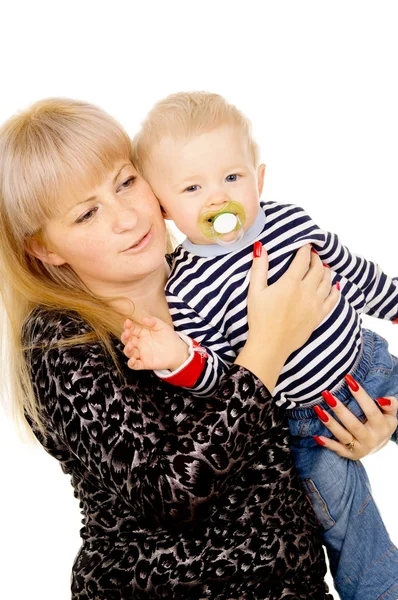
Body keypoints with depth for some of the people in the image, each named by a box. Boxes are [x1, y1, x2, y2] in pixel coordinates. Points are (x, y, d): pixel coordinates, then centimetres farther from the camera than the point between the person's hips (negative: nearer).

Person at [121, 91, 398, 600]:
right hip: (305, 416, -4)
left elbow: (351, 270, 7)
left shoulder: (291, 220, -10)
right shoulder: (188, 290, -22)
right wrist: (176, 358, -39)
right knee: (348, 526, 6)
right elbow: (211, 378, -18)